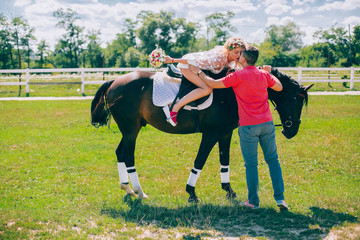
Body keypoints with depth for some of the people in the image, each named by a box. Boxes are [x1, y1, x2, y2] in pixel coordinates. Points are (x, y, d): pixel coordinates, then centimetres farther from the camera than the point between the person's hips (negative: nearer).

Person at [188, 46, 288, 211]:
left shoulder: (238, 76, -10)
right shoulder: (264, 75, 5)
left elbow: (213, 84, -5)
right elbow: (279, 87, 21)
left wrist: (198, 72, 9)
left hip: (248, 127, -4)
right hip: (267, 123, 4)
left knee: (251, 164, 5)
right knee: (273, 160, 13)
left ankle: (253, 202, 12)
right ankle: (280, 198, 9)